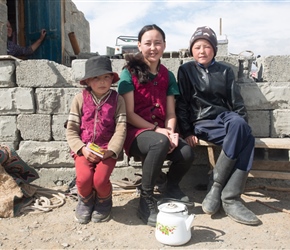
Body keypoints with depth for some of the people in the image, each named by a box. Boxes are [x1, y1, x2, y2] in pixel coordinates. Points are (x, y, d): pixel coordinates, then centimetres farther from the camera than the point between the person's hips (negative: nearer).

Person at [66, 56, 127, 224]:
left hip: (107, 150, 0)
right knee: (84, 177, -24)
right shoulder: (80, 99, 2)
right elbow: (71, 129, 1)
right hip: (84, 149, 1)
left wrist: (110, 151, -18)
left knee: (100, 179, -23)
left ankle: (104, 202, 16)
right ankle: (85, 201, 15)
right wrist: (82, 149, -14)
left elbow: (121, 130, -5)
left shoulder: (117, 99, 1)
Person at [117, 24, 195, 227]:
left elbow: (170, 113, 7)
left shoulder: (168, 76, 11)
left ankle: (172, 189, 9)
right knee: (160, 143, -37)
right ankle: (146, 201, -17)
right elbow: (129, 114, -8)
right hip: (136, 131, -4)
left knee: (187, 153, -25)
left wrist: (170, 134, -13)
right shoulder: (129, 73, -3)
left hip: (161, 132, 4)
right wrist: (157, 130, -16)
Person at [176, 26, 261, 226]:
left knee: (238, 124, -35)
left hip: (226, 116, 3)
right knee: (246, 139, -30)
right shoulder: (186, 70, 9)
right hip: (202, 123, -3)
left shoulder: (225, 71, 16)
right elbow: (181, 104, 3)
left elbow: (237, 102, 13)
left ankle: (217, 186, -28)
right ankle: (229, 197, -20)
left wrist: (243, 125, -3)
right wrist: (187, 132, -7)